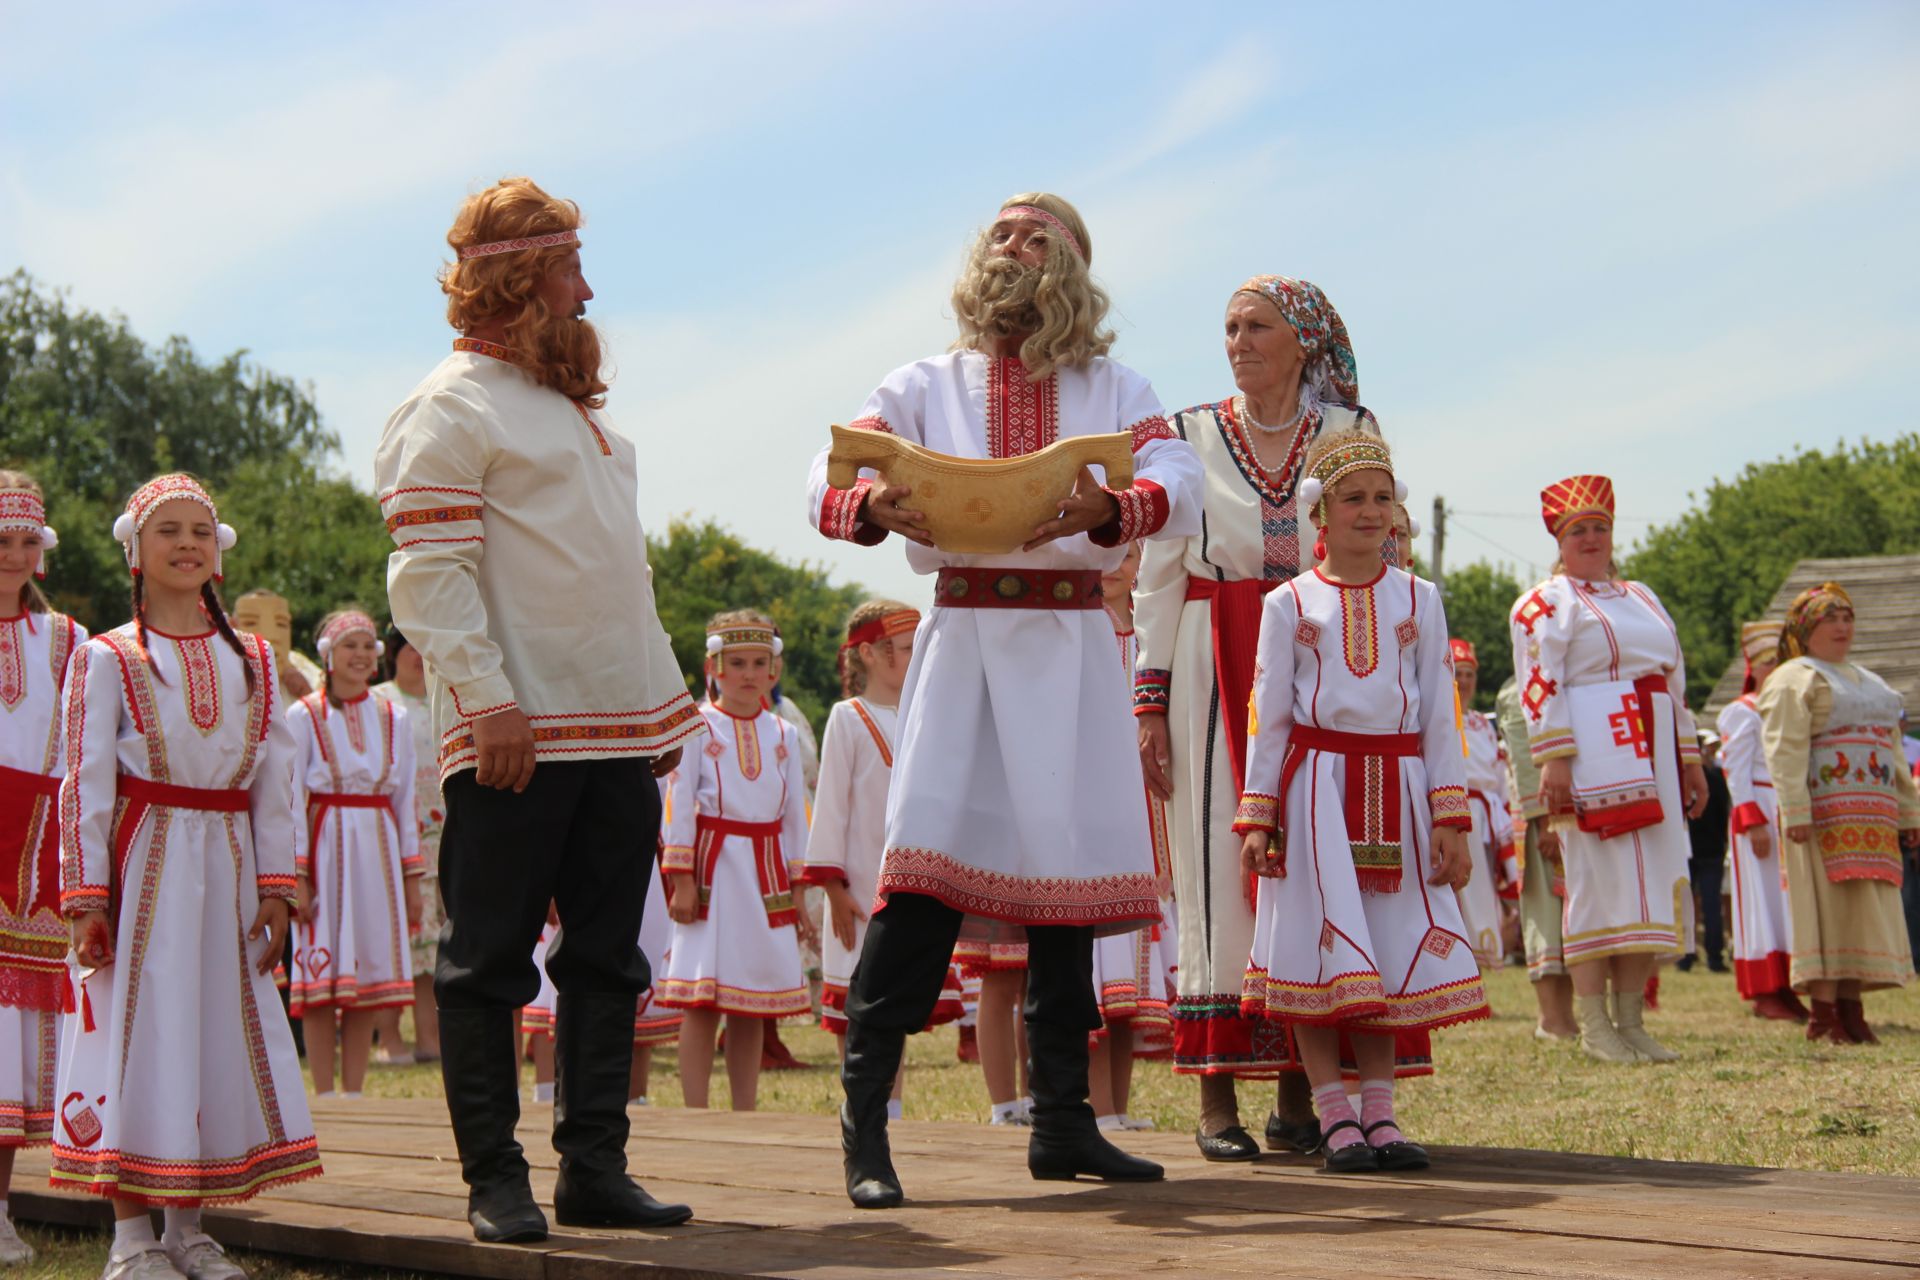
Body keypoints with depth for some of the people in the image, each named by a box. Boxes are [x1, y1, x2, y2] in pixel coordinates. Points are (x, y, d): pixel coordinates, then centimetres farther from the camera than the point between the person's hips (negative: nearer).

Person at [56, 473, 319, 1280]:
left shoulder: (253, 660, 11)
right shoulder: (107, 659, -1)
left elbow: (274, 783, 9)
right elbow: (86, 784, -5)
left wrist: (274, 887, 4)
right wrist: (87, 897, -11)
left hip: (225, 869, 4)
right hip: (142, 865, -4)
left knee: (221, 1029, 4)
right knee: (137, 1025, -4)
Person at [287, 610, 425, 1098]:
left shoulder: (394, 719, 11)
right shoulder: (304, 716, 0)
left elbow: (405, 802, 13)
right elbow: (291, 801, -3)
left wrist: (412, 877, 9)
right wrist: (296, 874, -11)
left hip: (377, 853, 4)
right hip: (324, 850, -3)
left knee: (368, 969, 3)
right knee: (322, 971, -4)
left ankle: (354, 1092, 8)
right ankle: (325, 1093, 1)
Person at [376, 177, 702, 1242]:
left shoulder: (576, 404, 21)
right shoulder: (453, 406, -5)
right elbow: (430, 574, -14)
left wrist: (665, 697, 20)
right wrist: (487, 697, -22)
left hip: (617, 730, 8)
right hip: (518, 736, -8)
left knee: (607, 956, 8)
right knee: (490, 959, -1)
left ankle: (594, 1169, 14)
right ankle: (494, 1179, 4)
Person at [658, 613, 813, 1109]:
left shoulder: (782, 734, 12)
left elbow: (795, 813, 14)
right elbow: (678, 805, -4)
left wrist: (796, 886, 10)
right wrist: (681, 878, -10)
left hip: (767, 873, 4)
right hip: (714, 868, -4)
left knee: (753, 1004, 7)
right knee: (702, 1000, -7)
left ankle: (745, 1115, 11)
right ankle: (696, 1116, -5)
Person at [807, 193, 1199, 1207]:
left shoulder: (1113, 389, 12)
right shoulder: (929, 383, 12)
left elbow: (1181, 486, -7)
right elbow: (826, 479, -2)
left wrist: (1109, 508, -30)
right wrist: (872, 507, -27)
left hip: (1071, 643, 2)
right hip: (964, 632, -2)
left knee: (1067, 859, 6)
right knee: (925, 862, -13)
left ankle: (1061, 1121, 14)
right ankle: (864, 1118, -11)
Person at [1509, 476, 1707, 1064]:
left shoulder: (1641, 598, 22)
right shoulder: (1546, 603, 1)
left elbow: (1674, 683, 22)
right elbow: (1539, 685, -10)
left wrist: (1690, 760, 16)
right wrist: (1552, 760, -20)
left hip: (1653, 762, 7)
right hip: (1594, 761, -7)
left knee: (1652, 882, 5)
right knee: (1599, 880, -8)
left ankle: (1631, 1020, 11)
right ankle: (1594, 1026, -5)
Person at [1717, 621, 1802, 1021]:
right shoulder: (1742, 713, -3)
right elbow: (1736, 774, -10)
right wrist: (1754, 823, -18)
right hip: (1760, 813, -7)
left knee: (1791, 901, 6)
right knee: (1763, 899, -5)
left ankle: (1785, 989, 9)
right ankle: (1764, 994, -3)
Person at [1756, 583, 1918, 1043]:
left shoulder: (1870, 682, 25)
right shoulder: (1793, 680, 0)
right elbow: (1785, 750, -11)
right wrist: (1795, 812, -21)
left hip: (1874, 816, 7)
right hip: (1825, 812, -7)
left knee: (1863, 911, 4)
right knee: (1828, 903, -10)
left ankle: (1851, 1009, 6)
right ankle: (1823, 1013, -10)